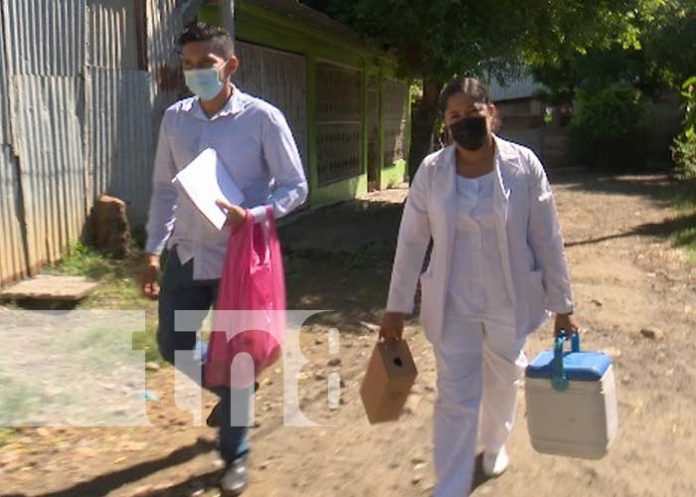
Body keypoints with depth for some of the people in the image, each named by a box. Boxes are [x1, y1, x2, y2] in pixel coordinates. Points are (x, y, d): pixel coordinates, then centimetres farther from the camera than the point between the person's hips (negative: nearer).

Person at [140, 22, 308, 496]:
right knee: (173, 345, 14)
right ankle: (230, 390, 45)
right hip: (187, 254, 5)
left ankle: (235, 454, 27)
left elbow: (296, 187, -8)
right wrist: (153, 251, 8)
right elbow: (164, 188, 10)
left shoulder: (263, 118, -12)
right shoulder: (175, 118, 2)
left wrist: (250, 216, -25)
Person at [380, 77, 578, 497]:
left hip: (509, 300, 1)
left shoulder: (524, 166, -12)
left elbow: (547, 239, -6)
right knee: (456, 397, 2)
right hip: (453, 303, -1)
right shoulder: (431, 171, -9)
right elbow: (411, 241, -3)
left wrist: (562, 305, -4)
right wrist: (397, 307, -2)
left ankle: (494, 442, 53)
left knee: (503, 379, 23)